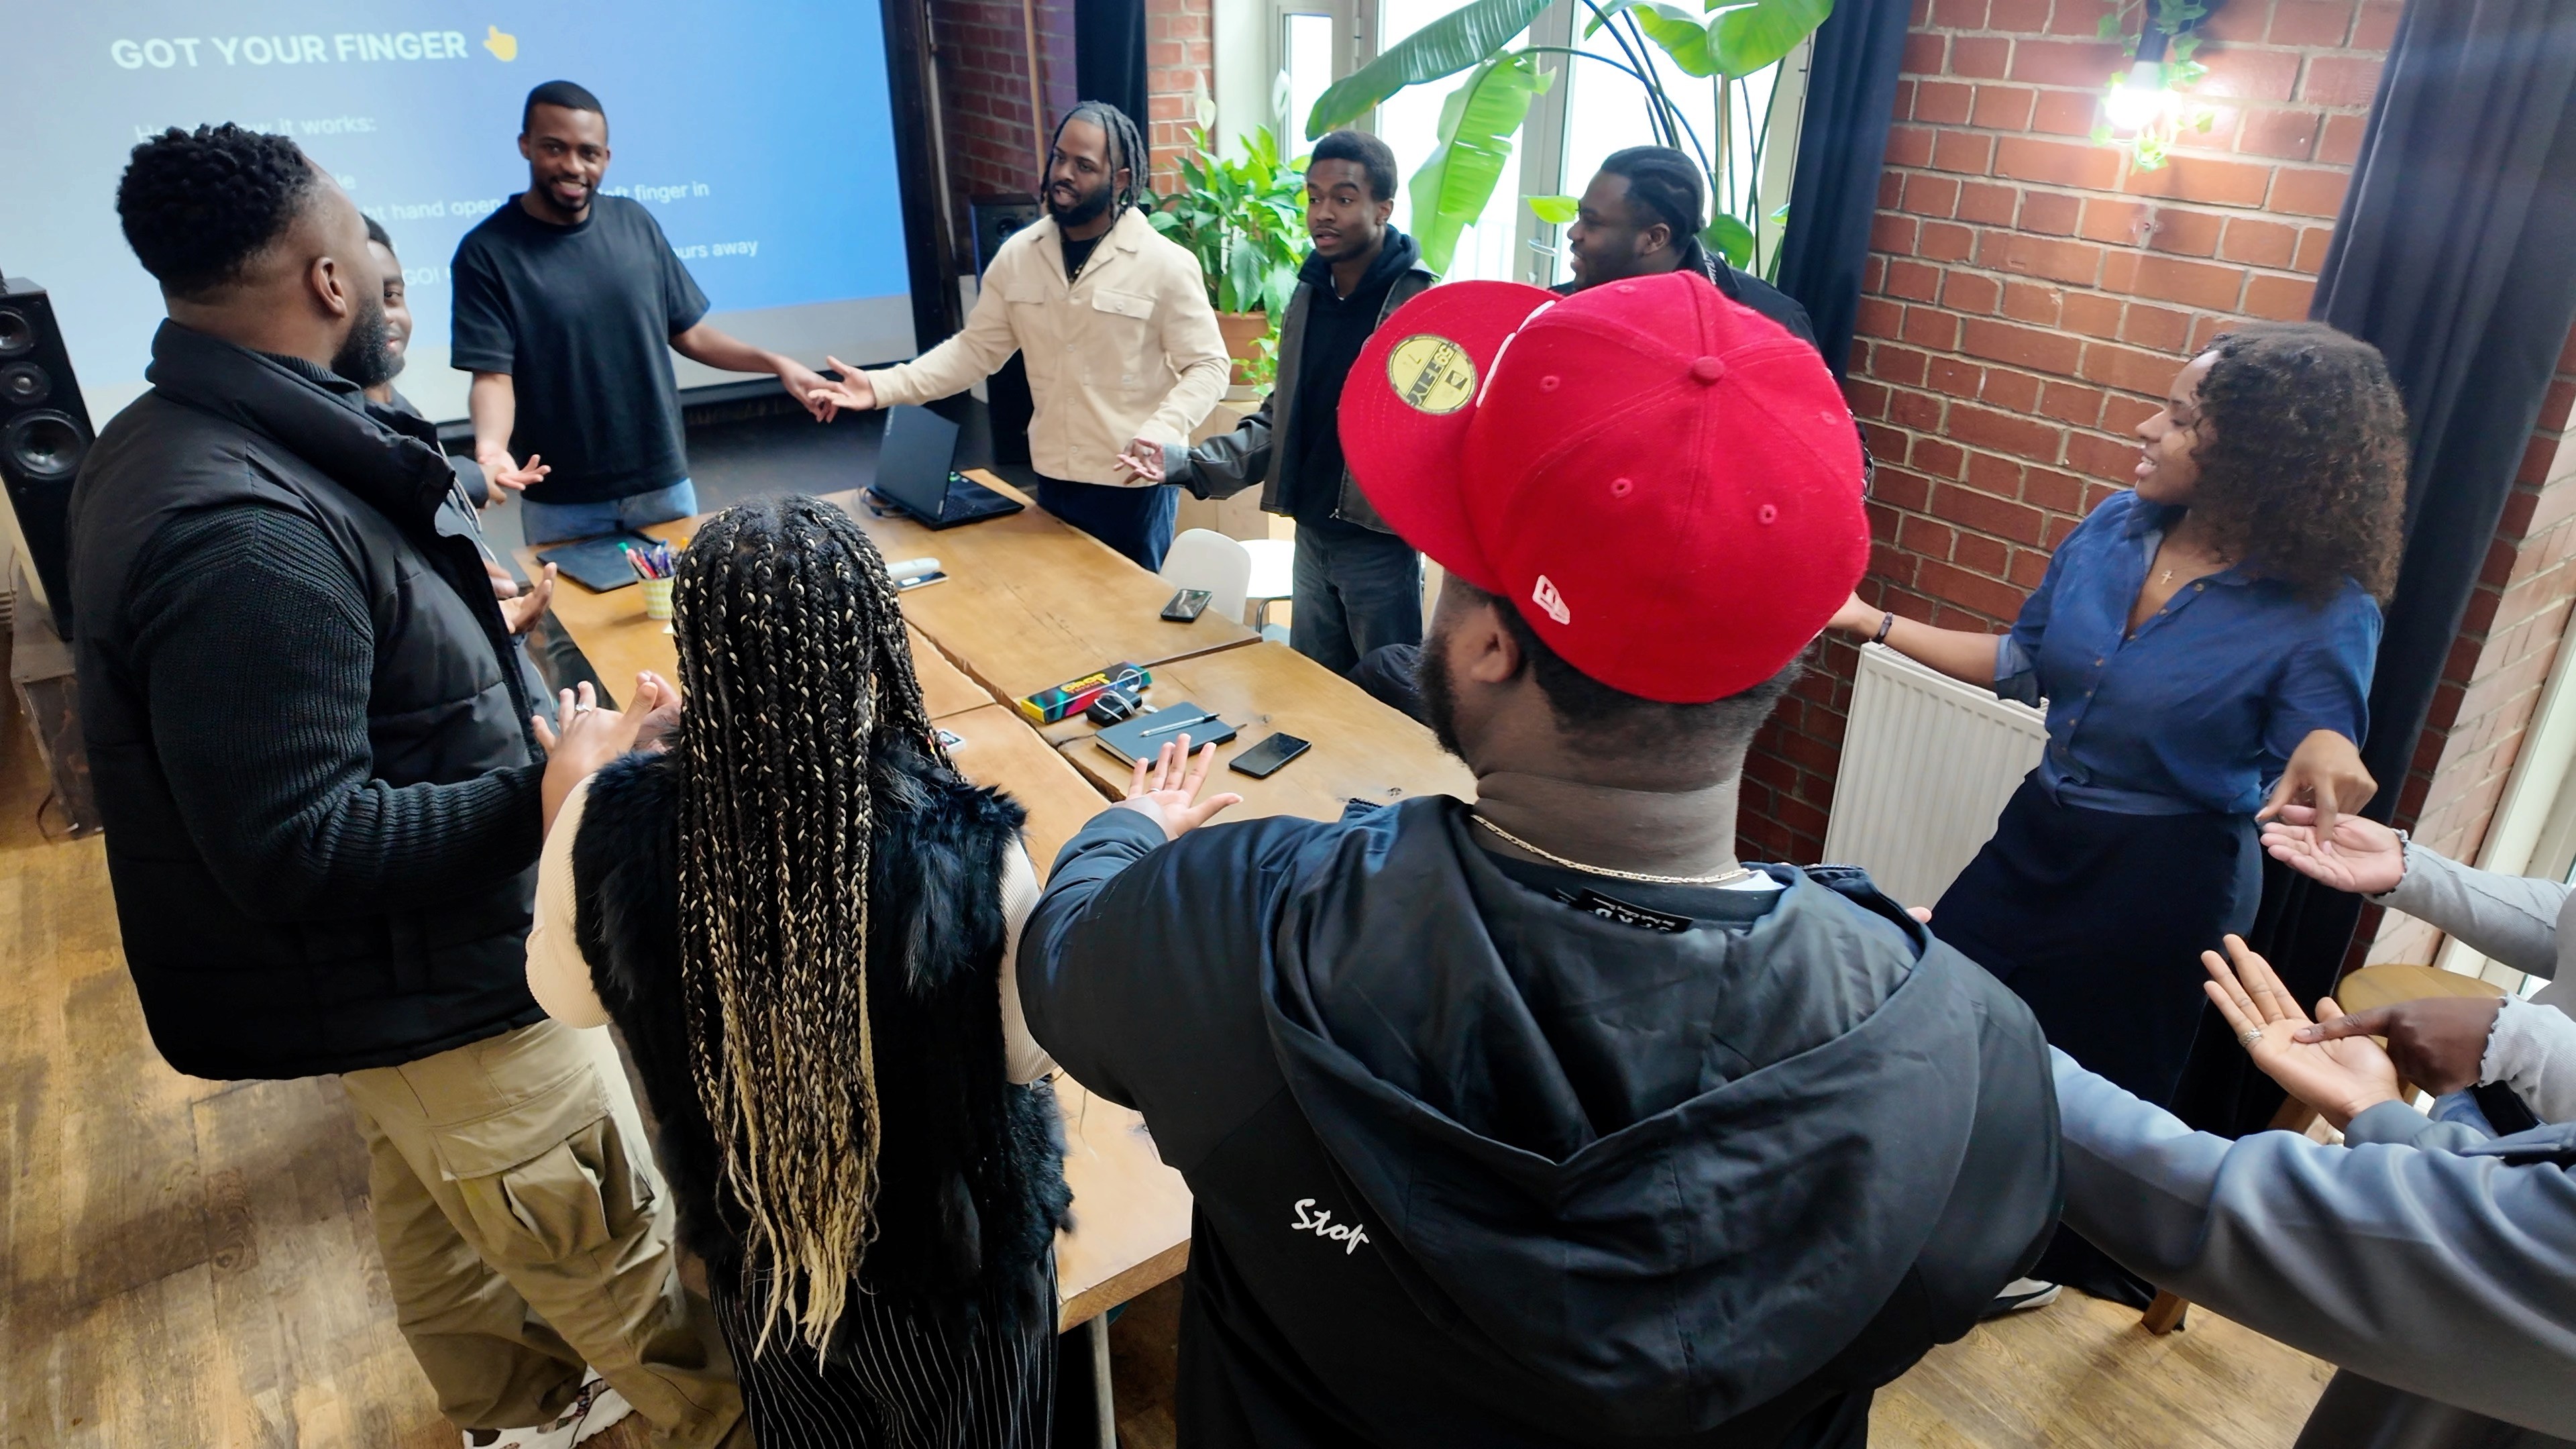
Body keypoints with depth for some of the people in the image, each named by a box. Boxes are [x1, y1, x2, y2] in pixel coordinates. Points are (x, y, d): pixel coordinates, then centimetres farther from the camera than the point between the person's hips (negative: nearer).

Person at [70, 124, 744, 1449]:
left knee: (435, 1214, 28)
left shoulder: (180, 443, 1)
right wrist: (550, 791, -25)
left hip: (394, 972, 10)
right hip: (430, 991, -10)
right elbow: (297, 845, -31)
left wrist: (461, 634, 20)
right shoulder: (242, 530, -33)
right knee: (614, 1246, 11)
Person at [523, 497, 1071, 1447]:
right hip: (956, 1262, -2)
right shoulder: (968, 855, -35)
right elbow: (1031, 1058, -16)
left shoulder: (607, 830, -26)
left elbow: (569, 999, -3)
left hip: (755, 1255, 3)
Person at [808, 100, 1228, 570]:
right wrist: (883, 386, -7)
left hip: (1134, 483, -4)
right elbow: (976, 349, 5)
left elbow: (1207, 366, -10)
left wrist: (1160, 435, -27)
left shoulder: (1166, 264, -10)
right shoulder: (1018, 255, 3)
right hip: (1053, 479, 4)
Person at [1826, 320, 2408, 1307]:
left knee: (2086, 1074, 15)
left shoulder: (2325, 612, -20)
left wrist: (2328, 754, -37)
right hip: (2045, 831, 6)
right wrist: (1872, 622, 1)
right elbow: (2025, 663, 6)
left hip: (2168, 879, -6)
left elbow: (2296, 798, -13)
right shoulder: (2114, 529, -6)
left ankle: (2042, 1249, 45)